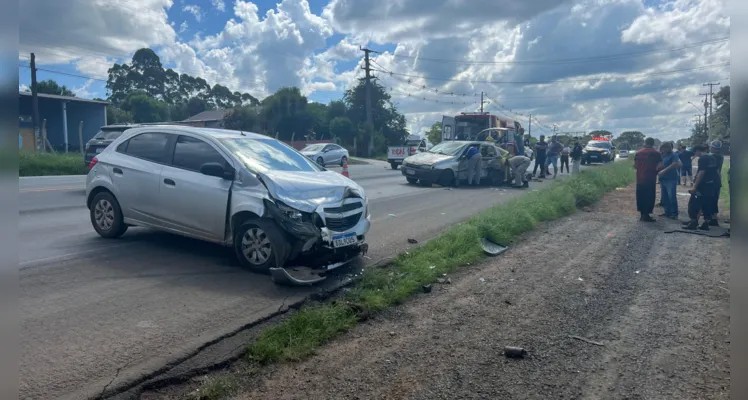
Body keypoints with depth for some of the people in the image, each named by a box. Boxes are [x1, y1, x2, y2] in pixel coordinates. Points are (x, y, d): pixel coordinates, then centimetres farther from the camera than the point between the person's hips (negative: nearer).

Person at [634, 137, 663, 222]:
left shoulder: (638, 153, 5)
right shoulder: (656, 153, -7)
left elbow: (635, 165, 9)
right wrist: (656, 171, 8)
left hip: (640, 179, 4)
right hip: (650, 179, -4)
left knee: (641, 196, 12)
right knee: (649, 197, 3)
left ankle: (642, 214, 18)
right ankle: (646, 215, 4)